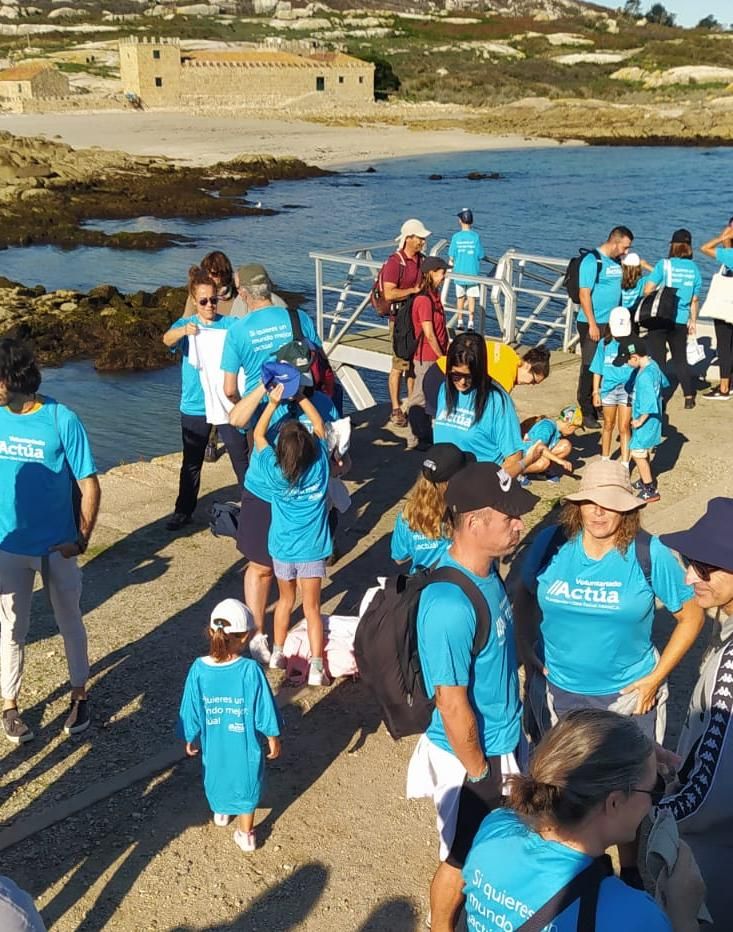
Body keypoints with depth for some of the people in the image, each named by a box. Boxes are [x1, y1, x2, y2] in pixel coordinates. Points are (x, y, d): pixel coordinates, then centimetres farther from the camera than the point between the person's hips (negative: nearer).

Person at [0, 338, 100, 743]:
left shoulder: (62, 420, -17)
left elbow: (89, 486, -11)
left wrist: (82, 540, -12)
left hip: (57, 546, -2)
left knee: (69, 623, 16)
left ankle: (79, 694, 35)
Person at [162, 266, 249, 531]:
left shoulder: (231, 325, 0)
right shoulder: (185, 325, -2)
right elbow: (167, 339, -24)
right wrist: (184, 330, -47)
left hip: (227, 403, -1)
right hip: (195, 407, 1)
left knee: (241, 457, 7)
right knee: (191, 462, 13)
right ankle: (183, 511, 27)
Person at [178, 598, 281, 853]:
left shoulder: (198, 669, -20)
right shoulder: (250, 670, -27)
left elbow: (190, 710, -7)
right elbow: (265, 710, -15)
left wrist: (190, 739, 10)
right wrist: (273, 739, 1)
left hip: (212, 744, 3)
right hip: (245, 745, -3)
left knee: (216, 774, 30)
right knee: (246, 784, 20)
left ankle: (220, 812, 55)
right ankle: (245, 833, 34)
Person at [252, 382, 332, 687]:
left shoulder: (273, 471, -14)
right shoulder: (319, 465, -14)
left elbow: (258, 435, 2)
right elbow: (320, 426, 2)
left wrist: (273, 401, -2)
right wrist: (301, 397, 2)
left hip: (282, 548, 1)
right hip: (312, 549, -1)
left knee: (285, 600, 22)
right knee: (312, 608, 6)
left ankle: (277, 654, 34)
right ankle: (316, 667, 2)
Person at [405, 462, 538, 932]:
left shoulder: (487, 566, -8)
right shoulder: (451, 607, -36)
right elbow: (453, 706, -27)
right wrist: (479, 773, -15)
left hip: (503, 737, 8)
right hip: (473, 752, -8)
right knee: (462, 861, 18)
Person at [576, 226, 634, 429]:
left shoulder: (618, 261, 11)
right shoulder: (592, 261, -12)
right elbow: (584, 294, -15)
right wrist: (592, 325, -18)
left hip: (613, 323, 7)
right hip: (593, 324, -7)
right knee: (589, 368, -1)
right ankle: (586, 412, 6)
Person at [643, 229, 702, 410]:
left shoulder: (664, 264, -9)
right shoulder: (694, 269, 4)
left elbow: (647, 290, -12)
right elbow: (695, 300, 10)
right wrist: (693, 321, 20)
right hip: (681, 320, 4)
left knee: (657, 359, 4)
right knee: (681, 359, 16)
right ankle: (689, 396, 14)